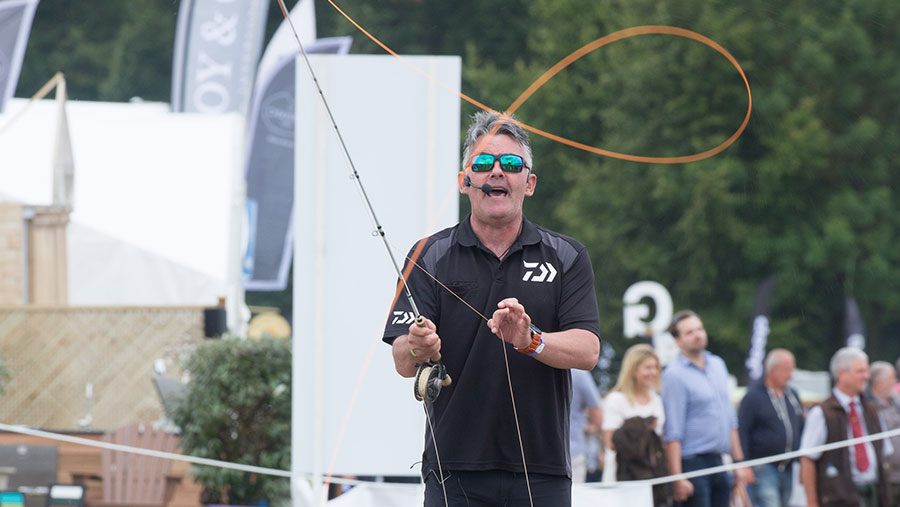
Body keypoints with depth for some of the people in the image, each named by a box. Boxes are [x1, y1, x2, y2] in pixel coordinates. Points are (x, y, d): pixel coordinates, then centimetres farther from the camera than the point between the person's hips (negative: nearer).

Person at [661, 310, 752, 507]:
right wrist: (678, 479, -18)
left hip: (718, 463, 7)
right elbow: (672, 433, -13)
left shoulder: (717, 365, 14)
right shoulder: (674, 374, -9)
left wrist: (739, 461, 17)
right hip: (692, 463, -7)